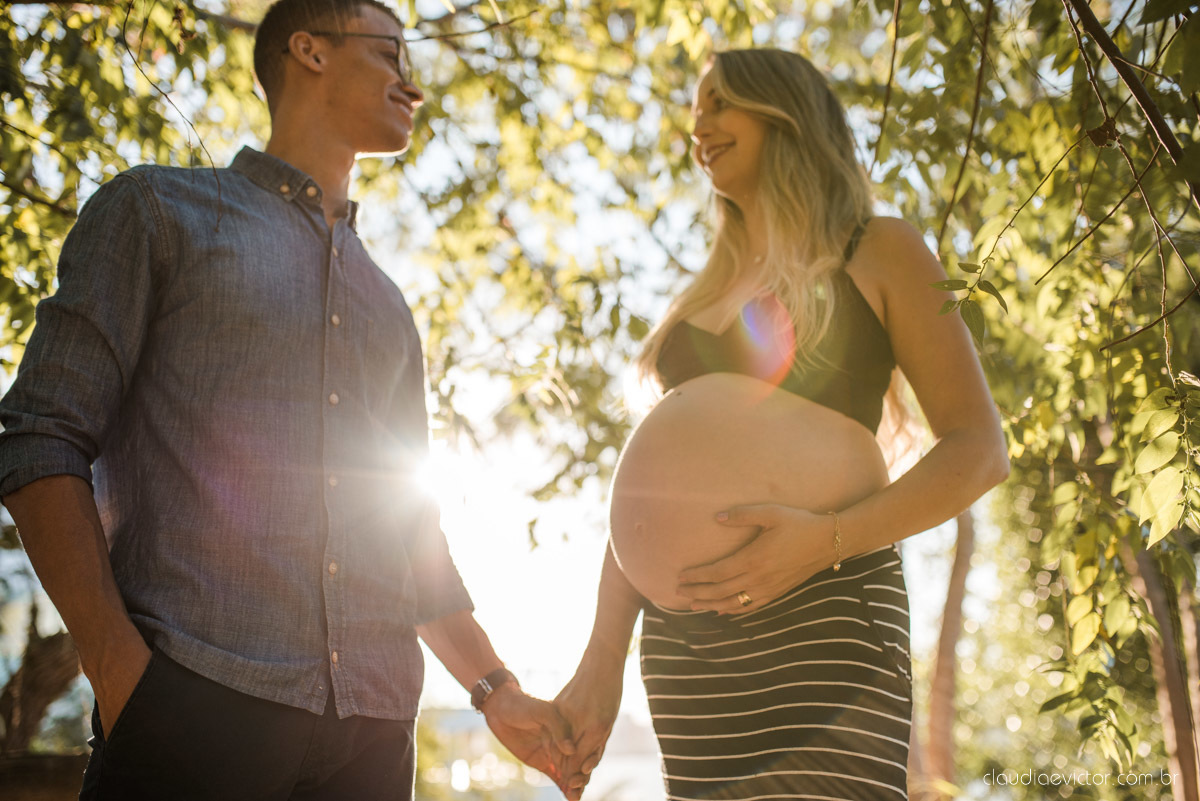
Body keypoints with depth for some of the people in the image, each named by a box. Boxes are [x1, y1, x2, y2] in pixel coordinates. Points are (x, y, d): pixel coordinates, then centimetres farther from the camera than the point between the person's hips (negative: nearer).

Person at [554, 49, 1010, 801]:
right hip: (684, 644, 6)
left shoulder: (878, 252, 7)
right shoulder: (703, 298, 23)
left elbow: (981, 449, -2)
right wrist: (602, 663, 7)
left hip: (821, 621, -5)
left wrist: (828, 538, -18)